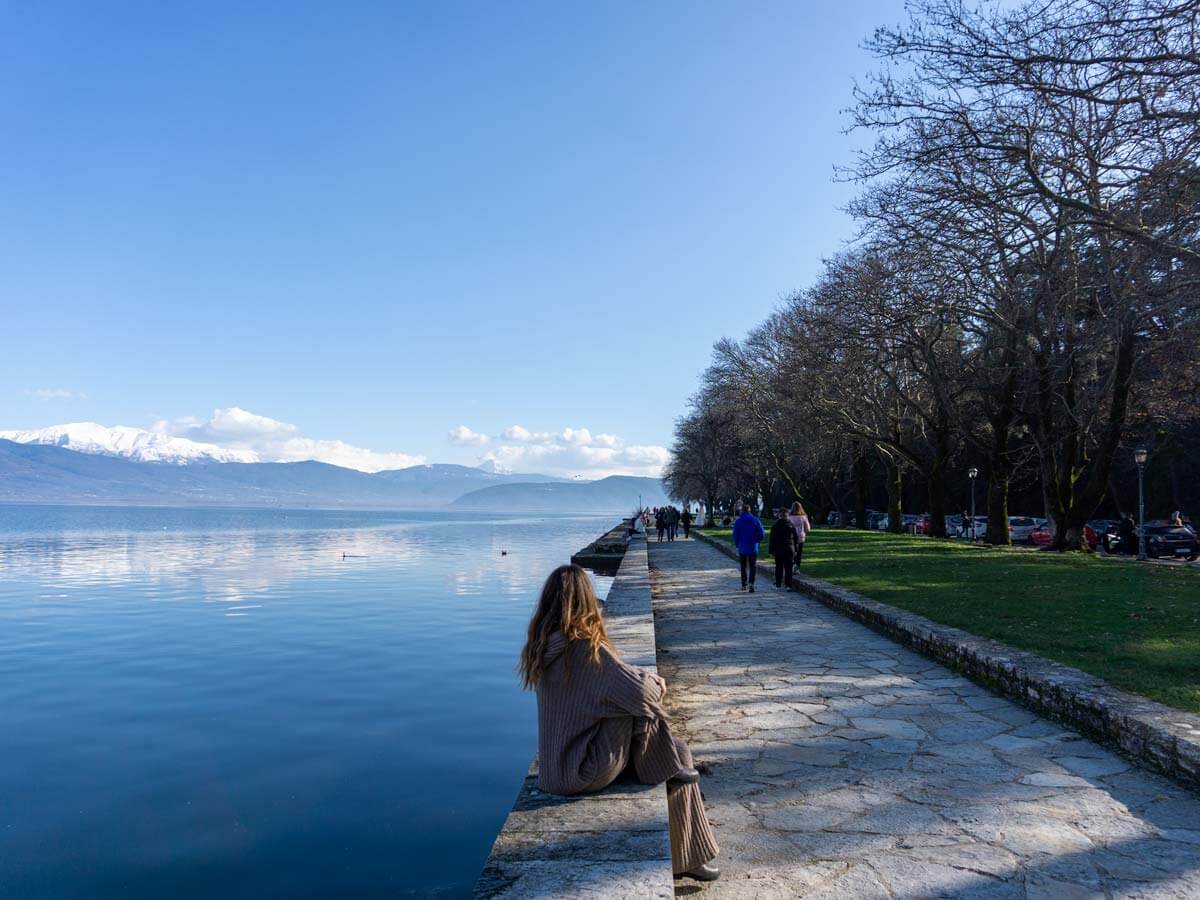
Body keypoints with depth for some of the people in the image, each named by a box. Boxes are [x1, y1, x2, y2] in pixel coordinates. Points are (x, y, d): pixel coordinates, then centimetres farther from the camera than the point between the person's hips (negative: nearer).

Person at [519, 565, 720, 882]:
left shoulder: (541, 645, 0)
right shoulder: (586, 646, -25)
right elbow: (640, 691, -24)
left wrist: (642, 676, 13)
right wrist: (657, 682, -1)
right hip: (586, 771, -8)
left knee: (679, 751, 14)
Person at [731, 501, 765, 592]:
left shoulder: (738, 522, -7)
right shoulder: (755, 521, -3)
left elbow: (735, 535, -5)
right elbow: (762, 533, -6)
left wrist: (737, 544, 11)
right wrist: (757, 541, 10)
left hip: (742, 548, 0)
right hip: (753, 548, 0)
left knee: (743, 567, 14)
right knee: (753, 567, 4)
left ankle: (744, 585, 18)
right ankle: (751, 583, -14)